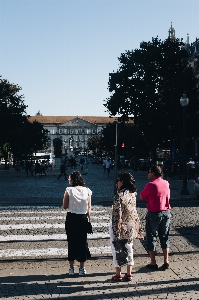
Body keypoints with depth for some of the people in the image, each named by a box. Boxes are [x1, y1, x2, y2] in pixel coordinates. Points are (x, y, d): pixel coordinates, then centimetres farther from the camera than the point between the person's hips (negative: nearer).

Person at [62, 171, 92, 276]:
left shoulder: (69, 190, -10)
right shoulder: (87, 191, -2)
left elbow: (65, 206, -5)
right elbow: (89, 207, 1)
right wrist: (88, 218, 10)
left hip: (71, 218, -2)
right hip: (83, 218, 2)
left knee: (71, 242, 8)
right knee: (82, 242, 11)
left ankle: (71, 268, 13)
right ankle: (82, 268, 17)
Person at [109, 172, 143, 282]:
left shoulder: (119, 196, -21)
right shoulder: (133, 193, 0)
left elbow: (117, 214, -20)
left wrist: (116, 230, -17)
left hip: (120, 225, -7)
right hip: (131, 225, 7)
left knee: (116, 249, 8)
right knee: (129, 248, 16)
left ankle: (118, 275, 14)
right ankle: (128, 274, 21)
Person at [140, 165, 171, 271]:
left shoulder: (151, 185, -16)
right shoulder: (166, 183, 3)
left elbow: (142, 196, -6)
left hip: (154, 214, -5)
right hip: (166, 213, 6)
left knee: (151, 238, 7)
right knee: (164, 237, 15)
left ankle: (153, 263, 9)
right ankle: (166, 261, 15)